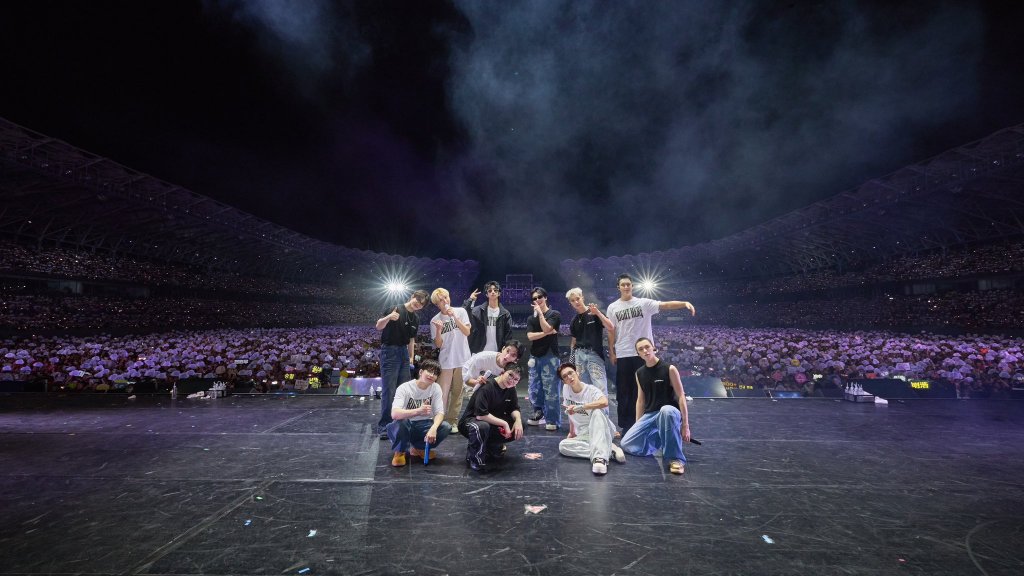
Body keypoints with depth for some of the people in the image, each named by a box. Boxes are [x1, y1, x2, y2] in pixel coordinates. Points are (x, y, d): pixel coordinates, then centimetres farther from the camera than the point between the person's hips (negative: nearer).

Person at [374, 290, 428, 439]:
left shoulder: (416, 320, 12)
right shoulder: (395, 309, -8)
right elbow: (379, 326, -16)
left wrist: (411, 358, 15)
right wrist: (388, 317, -36)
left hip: (404, 352, 7)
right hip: (389, 352, -7)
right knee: (389, 391, -7)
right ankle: (384, 426, 2)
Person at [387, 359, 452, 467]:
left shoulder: (436, 388, -8)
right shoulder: (404, 388, -20)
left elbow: (440, 413, -13)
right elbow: (394, 414, -34)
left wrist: (433, 428, -36)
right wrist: (418, 411, -50)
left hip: (423, 426, 4)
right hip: (404, 426, -4)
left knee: (446, 428, -22)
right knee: (401, 421, -37)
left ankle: (417, 448, 5)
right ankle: (400, 452, -5)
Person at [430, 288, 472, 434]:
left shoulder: (461, 312, 0)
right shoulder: (435, 320, -1)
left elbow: (467, 332, -9)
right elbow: (438, 345, -2)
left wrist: (454, 317, -16)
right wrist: (438, 330, -20)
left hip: (462, 359, 1)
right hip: (445, 361, -1)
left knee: (457, 392, 9)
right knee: (442, 393, -3)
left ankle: (453, 421, 20)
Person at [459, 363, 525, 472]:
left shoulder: (510, 389, -2)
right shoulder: (486, 387, -26)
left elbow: (514, 408, 2)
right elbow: (481, 415, -33)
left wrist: (518, 420, -21)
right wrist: (504, 423, -30)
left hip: (493, 421, 8)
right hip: (471, 420, -8)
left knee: (517, 429, -9)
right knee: (482, 427, -41)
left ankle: (492, 445, 9)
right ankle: (474, 458, -15)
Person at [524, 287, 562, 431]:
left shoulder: (554, 314, 0)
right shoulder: (531, 318, 14)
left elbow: (546, 328, -16)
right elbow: (530, 336, -1)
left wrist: (540, 313, -11)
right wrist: (547, 333, -10)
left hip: (549, 356, -5)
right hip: (534, 357, 5)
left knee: (550, 390, -5)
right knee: (535, 389, 8)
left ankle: (552, 420, 3)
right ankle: (538, 415, 21)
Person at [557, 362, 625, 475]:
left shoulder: (591, 390, -13)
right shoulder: (566, 389, 2)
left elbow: (604, 402, -36)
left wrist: (579, 407, -31)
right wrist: (572, 432, 20)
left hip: (602, 431, -5)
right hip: (584, 435, 5)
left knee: (597, 411, -35)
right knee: (562, 446, -25)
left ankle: (599, 457, -46)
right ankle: (609, 450, -24)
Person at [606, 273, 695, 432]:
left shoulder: (644, 303, 0)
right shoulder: (613, 307, 4)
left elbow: (665, 305, -12)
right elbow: (611, 331, 6)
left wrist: (685, 303, -28)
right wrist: (611, 352, 3)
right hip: (623, 355, 1)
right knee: (623, 391, 7)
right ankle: (625, 424, 19)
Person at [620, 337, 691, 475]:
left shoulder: (669, 369, -9)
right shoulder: (639, 373, 6)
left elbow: (681, 396, -10)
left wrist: (685, 424, -14)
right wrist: (638, 425, 9)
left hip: (670, 412, -5)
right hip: (649, 414, 5)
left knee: (666, 411, -43)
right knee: (627, 445, -9)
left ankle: (675, 458, -29)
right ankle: (660, 438, 18)